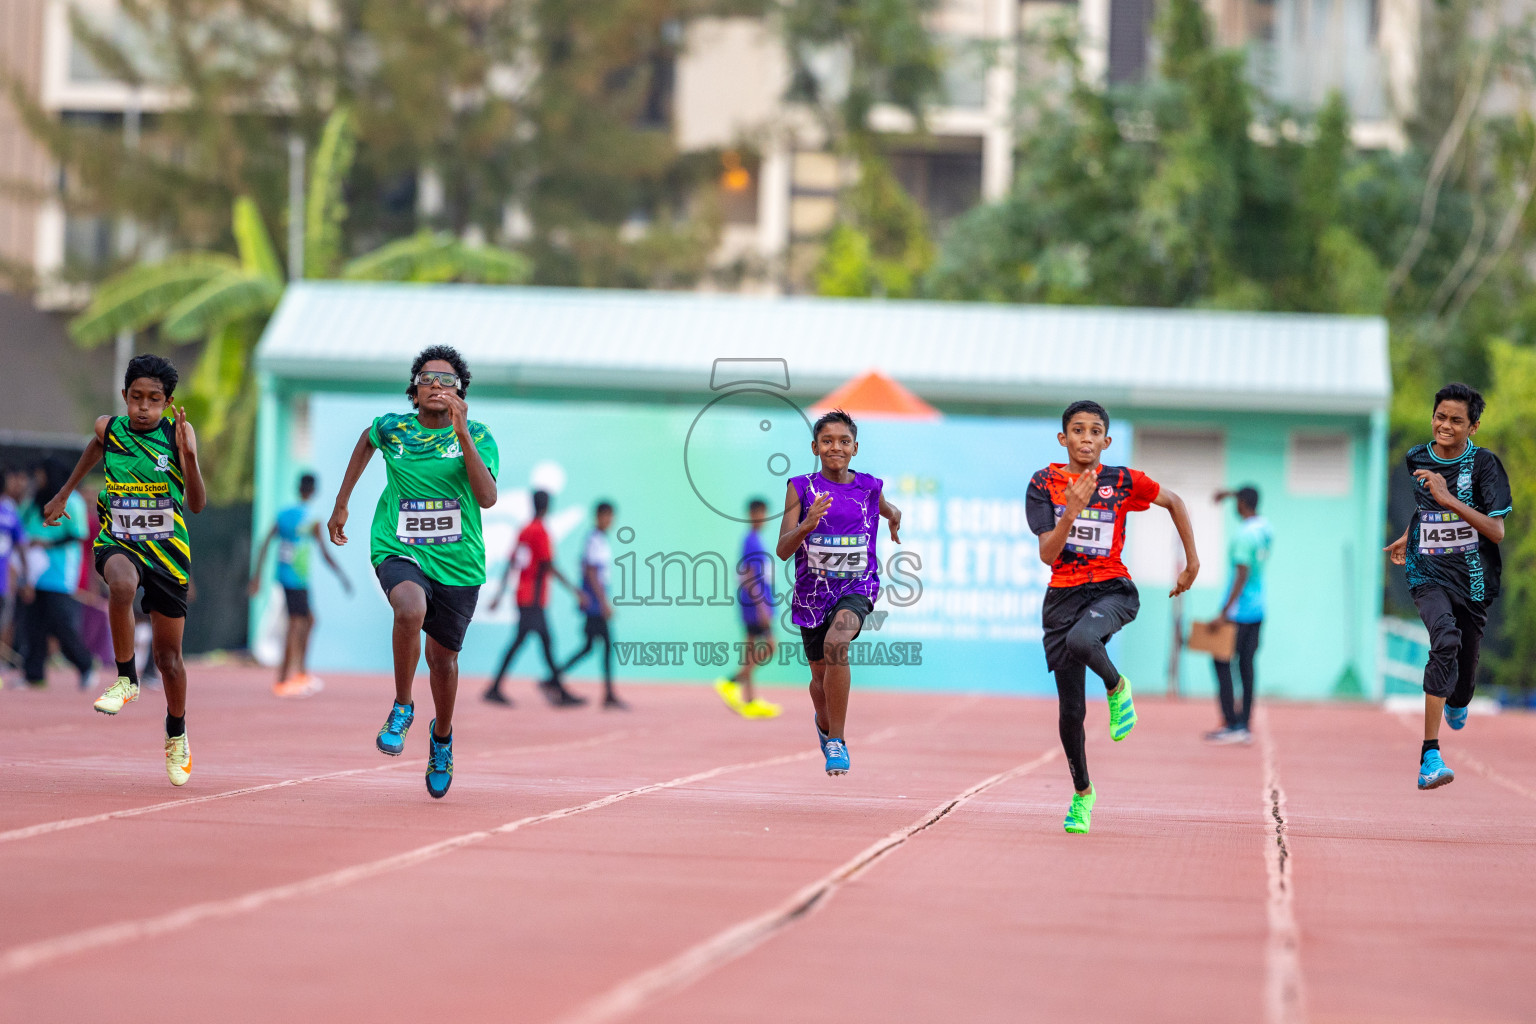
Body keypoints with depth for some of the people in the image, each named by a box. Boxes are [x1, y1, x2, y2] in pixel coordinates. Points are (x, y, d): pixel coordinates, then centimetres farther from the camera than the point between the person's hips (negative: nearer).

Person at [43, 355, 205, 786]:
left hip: (167, 550, 0)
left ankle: (176, 735, 33)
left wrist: (187, 455, -32)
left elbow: (197, 504, -17)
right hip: (118, 543, 0)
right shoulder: (109, 427, -4)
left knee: (169, 656, 7)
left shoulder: (178, 432, -10)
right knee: (122, 584, -38)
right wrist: (66, 491, 29)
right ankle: (126, 680, -20)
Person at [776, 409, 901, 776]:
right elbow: (783, 549, -14)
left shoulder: (869, 488, 1)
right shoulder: (801, 488, -5)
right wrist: (807, 524, -29)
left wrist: (895, 519, 9)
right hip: (813, 591, 1)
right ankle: (825, 723, 51)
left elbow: (890, 511, 28)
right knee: (821, 676, 14)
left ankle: (836, 742, -22)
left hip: (857, 587, -1)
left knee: (836, 643, -31)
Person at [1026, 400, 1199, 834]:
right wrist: (1072, 510, -28)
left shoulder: (1123, 482, -4)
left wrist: (1192, 563, 14)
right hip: (1064, 596, 2)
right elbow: (1047, 554, -13)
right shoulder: (1044, 484, -4)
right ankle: (1082, 793, 25)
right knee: (1071, 710, 3)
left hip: (1112, 591, -2)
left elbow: (1174, 502, 13)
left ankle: (1117, 687, -5)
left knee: (1080, 640, -38)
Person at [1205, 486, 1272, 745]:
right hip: (1258, 610, 8)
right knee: (1246, 665, 9)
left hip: (1239, 611, -8)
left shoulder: (1243, 535, -17)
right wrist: (1232, 494, 43)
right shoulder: (1264, 527, 7)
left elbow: (1242, 576, -22)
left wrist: (1225, 612, -22)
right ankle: (1244, 726, 9)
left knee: (1222, 663, -4)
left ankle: (1232, 725, -8)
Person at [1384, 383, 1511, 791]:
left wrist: (1448, 499, -22)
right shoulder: (1415, 459, 4)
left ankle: (1457, 705, 53)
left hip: (1473, 577, 0)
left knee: (1464, 665, 10)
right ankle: (1430, 754, -33)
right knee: (1445, 639, -28)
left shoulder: (1483, 463, -9)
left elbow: (1498, 531, -16)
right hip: (1428, 573, 0)